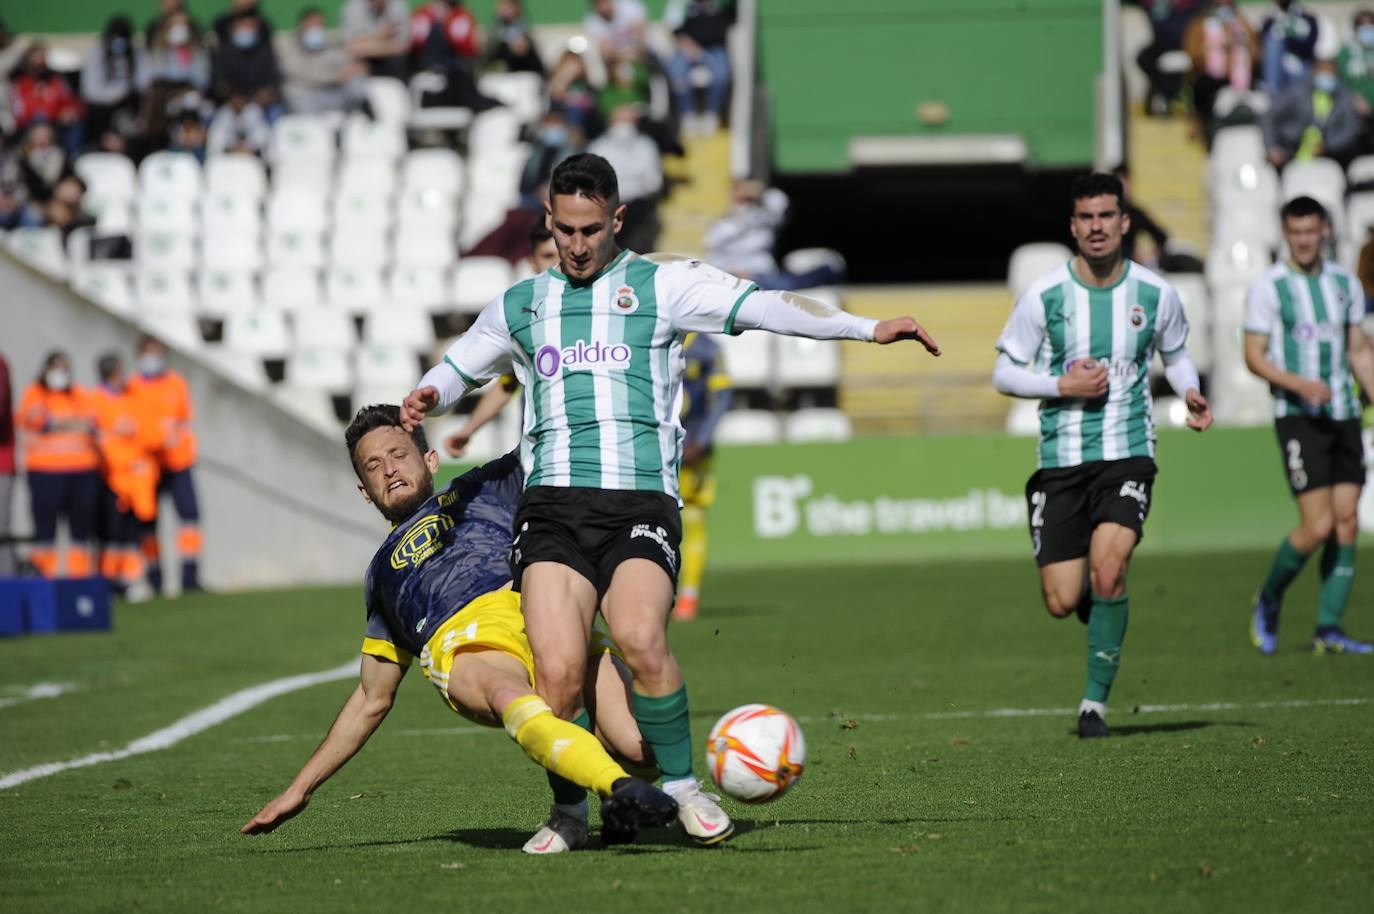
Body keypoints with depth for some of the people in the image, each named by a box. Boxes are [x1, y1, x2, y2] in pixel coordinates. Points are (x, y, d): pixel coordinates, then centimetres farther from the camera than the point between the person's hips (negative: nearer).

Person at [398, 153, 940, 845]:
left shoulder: (661, 285, 10)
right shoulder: (517, 306, 20)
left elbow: (761, 306, 1)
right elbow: (457, 368, 35)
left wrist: (867, 328, -8)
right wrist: (427, 398, 11)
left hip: (641, 504, -2)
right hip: (552, 504, 2)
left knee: (640, 639, -28)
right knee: (557, 673, -16)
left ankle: (682, 787, -7)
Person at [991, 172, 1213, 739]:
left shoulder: (1155, 293, 1)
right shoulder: (1043, 295, -4)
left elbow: (1176, 354, 19)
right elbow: (1004, 374, 3)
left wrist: (1191, 393, -3)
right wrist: (1064, 385, -13)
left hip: (1127, 454, -1)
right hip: (1061, 459, 1)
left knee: (1108, 571, -23)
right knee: (1062, 603, -3)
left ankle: (1095, 702, -7)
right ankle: (1104, 607, 36)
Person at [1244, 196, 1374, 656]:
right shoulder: (1268, 287, -5)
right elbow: (1254, 356, -7)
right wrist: (1298, 384, -22)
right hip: (1298, 417, -5)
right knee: (1318, 525, -13)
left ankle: (1328, 630, 3)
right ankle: (1269, 599, 11)